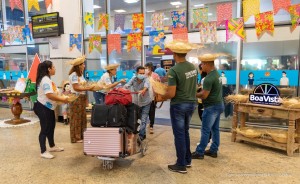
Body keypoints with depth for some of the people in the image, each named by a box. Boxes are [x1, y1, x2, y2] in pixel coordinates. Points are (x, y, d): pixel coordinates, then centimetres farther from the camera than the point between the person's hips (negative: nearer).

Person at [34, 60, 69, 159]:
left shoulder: (47, 79, 12)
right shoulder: (45, 80, -21)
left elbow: (53, 93, 17)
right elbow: (50, 95, -30)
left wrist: (62, 97, 6)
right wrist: (63, 99, -22)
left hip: (48, 107, 11)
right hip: (43, 108, -11)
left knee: (51, 127, 20)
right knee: (45, 129, -2)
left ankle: (52, 146, 35)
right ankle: (43, 152, 9)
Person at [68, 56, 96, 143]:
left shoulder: (80, 74, 15)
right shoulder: (74, 75, -14)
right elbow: (76, 87, -20)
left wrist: (89, 87, 1)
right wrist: (88, 88, -18)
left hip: (82, 97, 9)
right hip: (76, 98, -9)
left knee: (82, 117, 12)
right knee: (76, 118, -2)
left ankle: (81, 136, 22)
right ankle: (75, 138, 7)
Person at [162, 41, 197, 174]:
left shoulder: (174, 70, -20)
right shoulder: (193, 67, 3)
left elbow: (171, 94, -20)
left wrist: (161, 96, -2)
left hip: (179, 105, -7)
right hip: (191, 103, 7)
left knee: (179, 134, 5)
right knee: (185, 131, 21)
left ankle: (181, 165, 16)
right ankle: (187, 160, 32)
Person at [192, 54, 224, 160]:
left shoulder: (209, 78, -23)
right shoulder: (216, 73, 8)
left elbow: (204, 95, -22)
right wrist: (201, 89, 6)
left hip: (211, 107, -10)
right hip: (218, 104, 10)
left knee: (205, 130, -2)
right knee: (215, 129, 14)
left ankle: (199, 152, 7)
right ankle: (213, 150, 23)